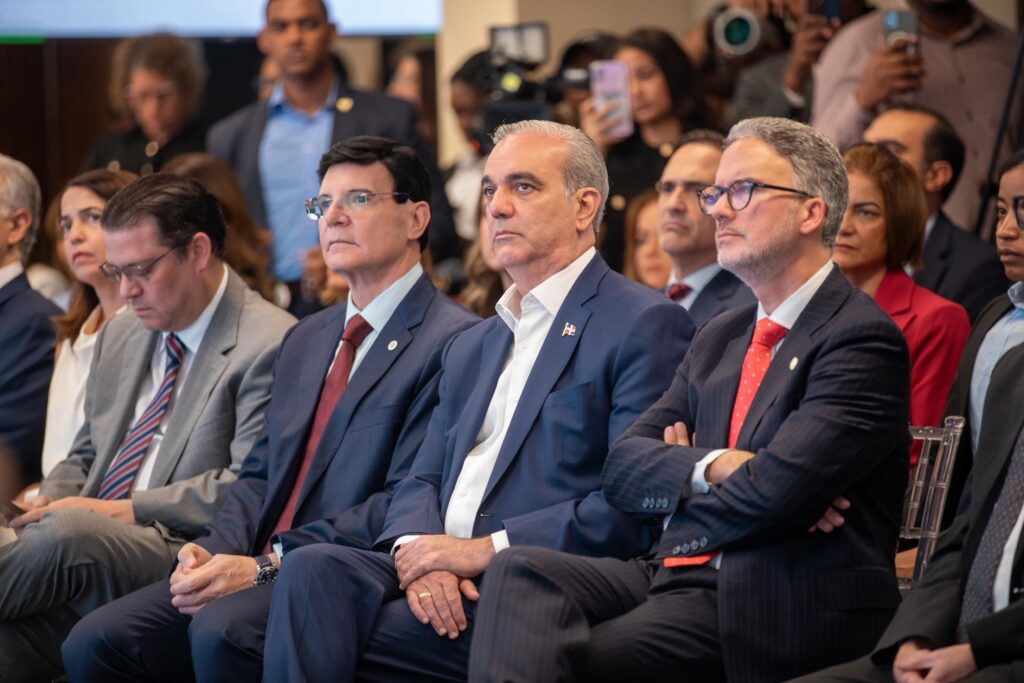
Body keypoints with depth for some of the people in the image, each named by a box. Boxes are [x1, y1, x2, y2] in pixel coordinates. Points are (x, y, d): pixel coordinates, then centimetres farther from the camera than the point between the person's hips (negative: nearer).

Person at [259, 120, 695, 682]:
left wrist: (485, 549, -14)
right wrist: (417, 550, -6)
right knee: (312, 568, -26)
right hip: (441, 579, 7)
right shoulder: (471, 347, 28)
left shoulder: (647, 326, 0)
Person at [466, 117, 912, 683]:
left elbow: (771, 495, -18)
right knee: (522, 568, -20)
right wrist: (712, 467, -9)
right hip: (677, 573, 8)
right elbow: (621, 467, 11)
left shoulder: (862, 339, -6)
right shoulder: (719, 338, 22)